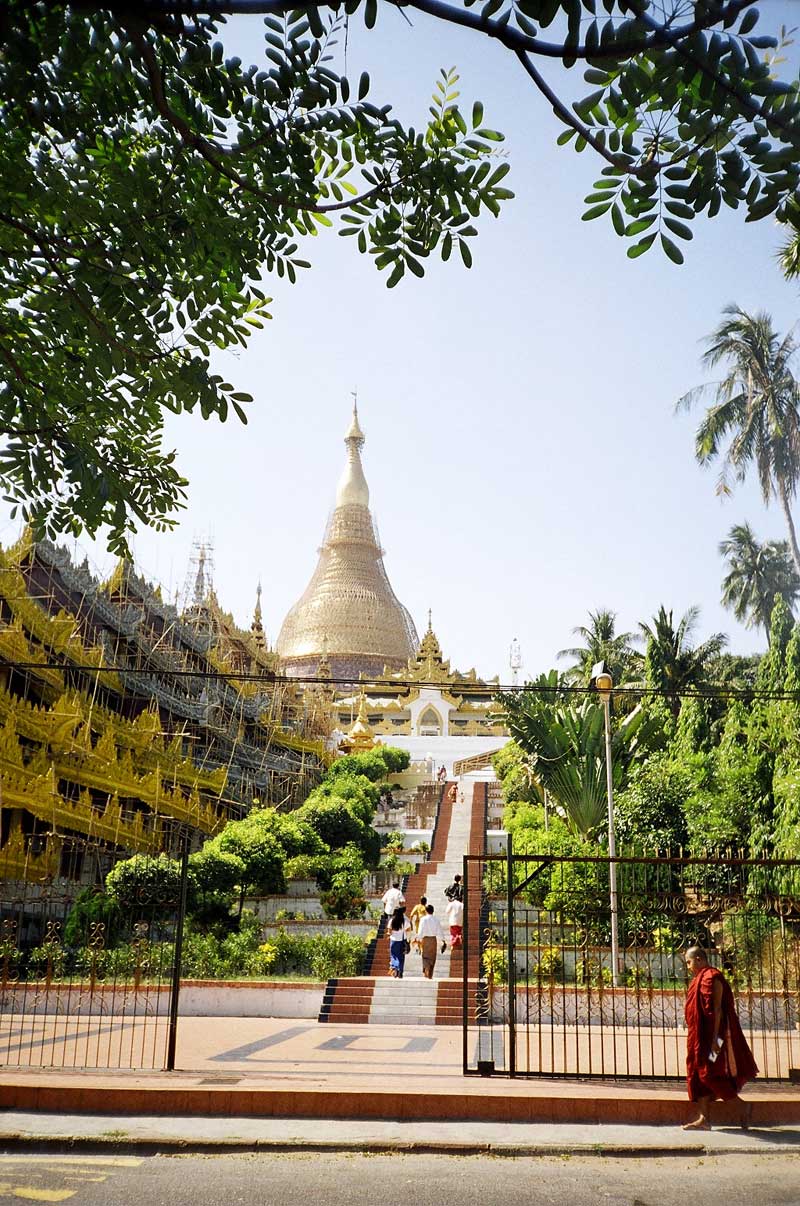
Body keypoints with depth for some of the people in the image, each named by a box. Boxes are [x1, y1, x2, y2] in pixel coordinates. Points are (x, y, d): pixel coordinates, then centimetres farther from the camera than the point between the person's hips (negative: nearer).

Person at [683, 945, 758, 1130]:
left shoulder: (712, 977, -14)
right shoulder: (699, 979, 15)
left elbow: (717, 1010, -19)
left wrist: (715, 1039, -23)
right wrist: (695, 1038, 18)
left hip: (710, 1036, -10)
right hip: (699, 1037, 10)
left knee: (711, 1075, -6)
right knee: (698, 1075, 6)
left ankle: (743, 1107, 7)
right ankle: (704, 1119, 8)